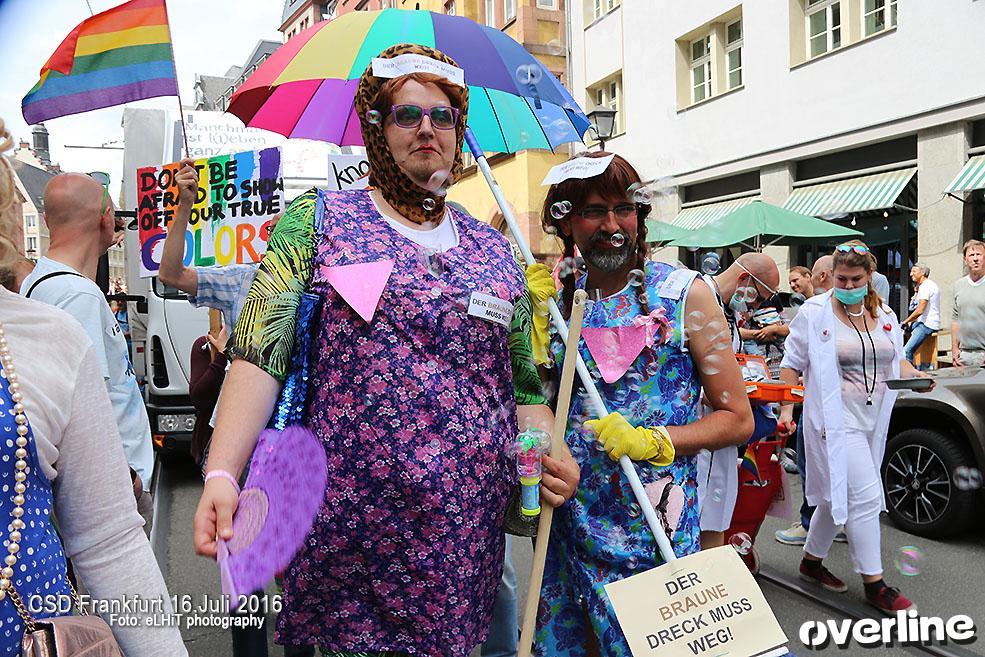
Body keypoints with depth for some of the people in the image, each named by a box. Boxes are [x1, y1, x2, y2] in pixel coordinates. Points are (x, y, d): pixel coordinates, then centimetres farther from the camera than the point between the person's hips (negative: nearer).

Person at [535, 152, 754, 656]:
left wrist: (651, 441, -19)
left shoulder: (686, 294, -5)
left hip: (653, 530, -3)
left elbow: (737, 419, -4)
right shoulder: (556, 298, 4)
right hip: (567, 519, 4)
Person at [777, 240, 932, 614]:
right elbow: (792, 364, -3)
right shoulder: (814, 313, -6)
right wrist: (787, 410, -9)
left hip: (873, 418, 6)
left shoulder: (885, 315, 10)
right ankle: (874, 585, 3)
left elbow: (895, 360, 21)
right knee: (864, 496, -9)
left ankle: (811, 562, 31)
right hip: (834, 418, -6)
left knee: (839, 495, 15)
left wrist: (913, 373, -2)